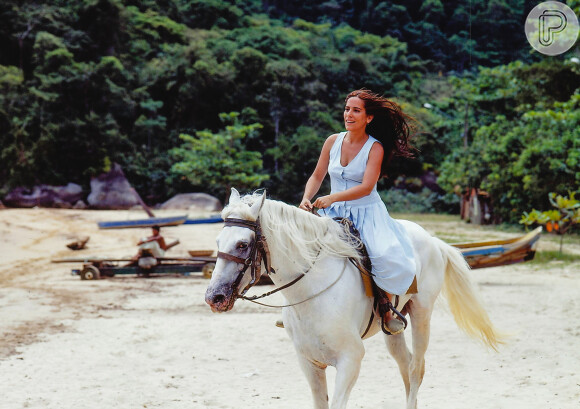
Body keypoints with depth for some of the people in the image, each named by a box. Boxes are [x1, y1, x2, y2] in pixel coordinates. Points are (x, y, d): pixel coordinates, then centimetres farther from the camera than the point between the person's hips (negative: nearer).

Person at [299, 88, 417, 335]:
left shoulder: (375, 148, -10)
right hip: (334, 213, 5)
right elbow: (317, 176, 8)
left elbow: (366, 187, -22)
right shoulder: (333, 141, 2)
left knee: (388, 256, -30)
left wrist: (332, 198, -32)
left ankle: (386, 307, -3)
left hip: (366, 213, -4)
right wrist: (306, 199, -12)